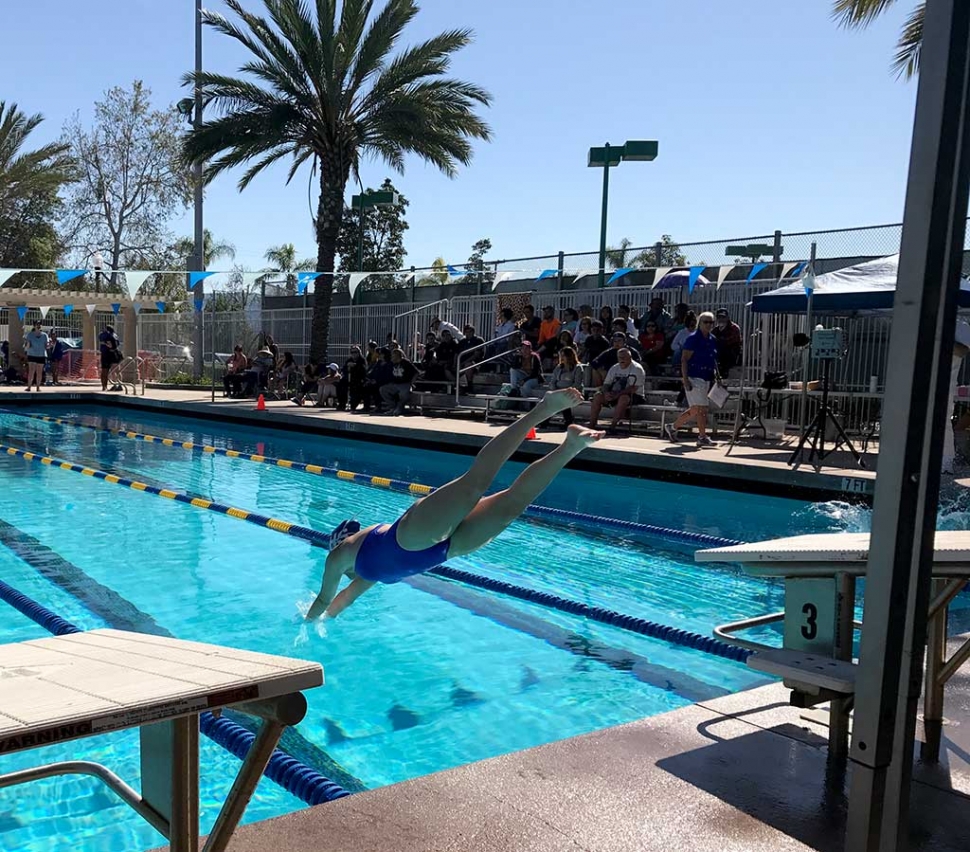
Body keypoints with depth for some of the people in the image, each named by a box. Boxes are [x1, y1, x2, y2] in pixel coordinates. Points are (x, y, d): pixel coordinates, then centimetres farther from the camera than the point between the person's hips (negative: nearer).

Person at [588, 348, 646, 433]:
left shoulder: (637, 369, -10)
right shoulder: (614, 368, 11)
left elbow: (633, 388, -19)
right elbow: (606, 384, 9)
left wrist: (617, 394, -28)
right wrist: (606, 393, -15)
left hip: (634, 396, -6)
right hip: (615, 394, 6)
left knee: (623, 398, -38)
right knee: (598, 397, -15)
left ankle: (612, 427, -36)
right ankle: (591, 426, -17)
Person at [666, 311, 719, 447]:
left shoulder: (713, 340, 14)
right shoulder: (693, 338, -8)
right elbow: (684, 360, -12)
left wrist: (716, 377, 13)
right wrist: (685, 380, -19)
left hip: (707, 379, 8)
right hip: (694, 378, -8)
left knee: (695, 410, 12)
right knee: (701, 409, -9)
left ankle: (672, 427, 25)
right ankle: (702, 437, -2)